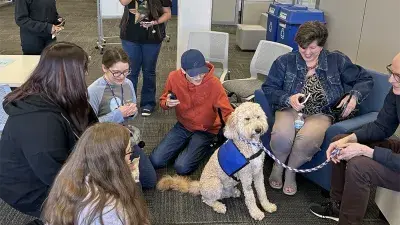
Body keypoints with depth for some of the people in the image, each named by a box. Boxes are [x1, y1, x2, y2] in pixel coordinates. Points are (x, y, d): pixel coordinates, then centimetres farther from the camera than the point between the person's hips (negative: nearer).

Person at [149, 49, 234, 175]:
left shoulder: (213, 83, -24)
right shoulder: (174, 77, -14)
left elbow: (227, 112, -24)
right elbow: (163, 101, 3)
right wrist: (167, 103, -21)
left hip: (205, 130, -4)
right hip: (182, 126, 4)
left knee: (182, 167, -18)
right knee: (155, 161, -4)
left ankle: (207, 148, 9)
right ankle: (187, 146, 19)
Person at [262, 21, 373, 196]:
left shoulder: (337, 61, 4)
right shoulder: (284, 62, 2)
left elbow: (365, 80, 12)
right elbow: (268, 88, 1)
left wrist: (354, 96, -8)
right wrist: (288, 99, -17)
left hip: (321, 114, 0)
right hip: (291, 109, 0)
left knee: (307, 139, -34)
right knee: (281, 136, -34)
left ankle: (291, 171, -2)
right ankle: (278, 166, 2)